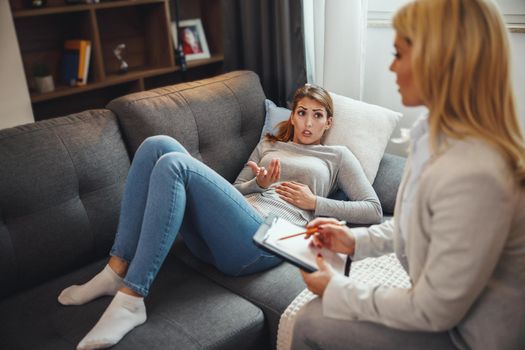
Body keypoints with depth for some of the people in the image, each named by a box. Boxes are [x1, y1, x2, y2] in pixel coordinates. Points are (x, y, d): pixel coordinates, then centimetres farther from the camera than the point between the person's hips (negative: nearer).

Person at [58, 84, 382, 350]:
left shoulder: (337, 156, 22)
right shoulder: (269, 145, 33)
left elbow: (374, 210, 13)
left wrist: (314, 202, 3)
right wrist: (257, 183, 5)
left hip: (263, 240, -5)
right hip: (218, 235, 6)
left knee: (173, 164, -25)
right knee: (157, 145, -14)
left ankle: (130, 300, -30)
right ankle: (117, 270, -16)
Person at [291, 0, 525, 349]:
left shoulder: (472, 175, -33)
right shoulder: (436, 133, -4)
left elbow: (434, 312, -23)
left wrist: (338, 291, -13)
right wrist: (358, 240, 7)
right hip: (450, 305, 8)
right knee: (318, 313, 8)